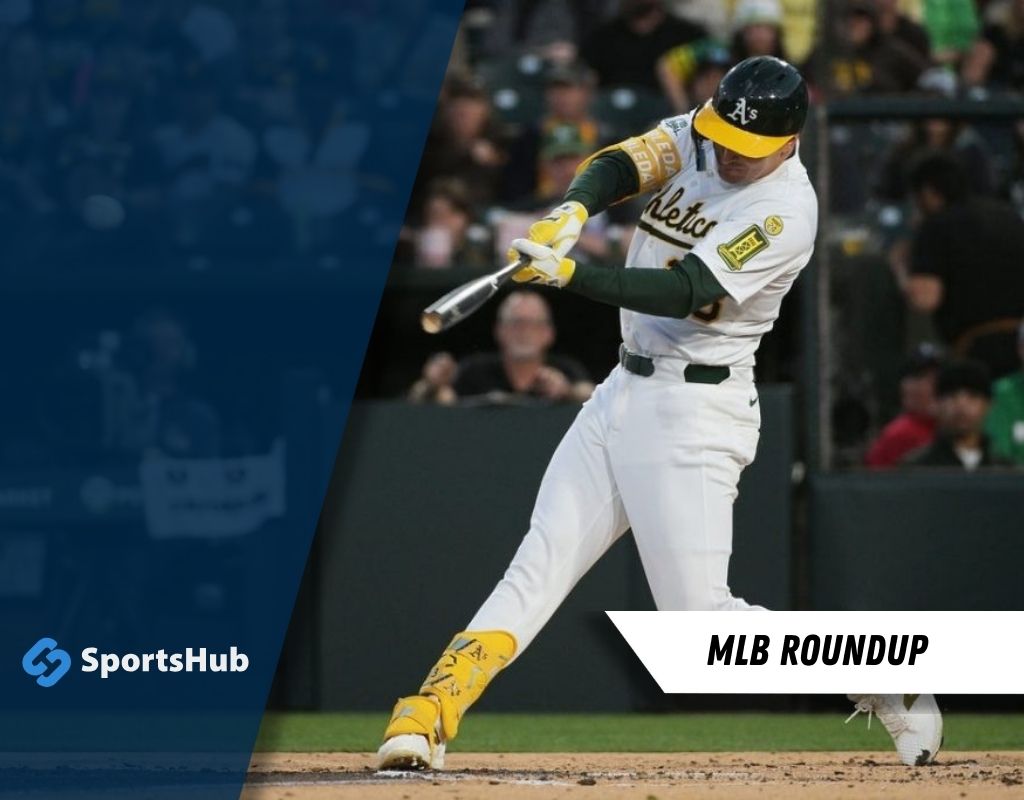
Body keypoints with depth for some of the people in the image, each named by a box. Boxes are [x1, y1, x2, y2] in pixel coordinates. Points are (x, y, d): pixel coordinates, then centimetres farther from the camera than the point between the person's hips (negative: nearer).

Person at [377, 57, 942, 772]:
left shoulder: (786, 211, -18)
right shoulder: (698, 136, 5)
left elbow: (684, 293, -26)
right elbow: (617, 166, -7)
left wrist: (569, 276, -36)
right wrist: (573, 212, -29)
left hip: (692, 411, -7)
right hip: (625, 391, 7)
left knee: (702, 615, -9)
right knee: (538, 565, -1)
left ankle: (894, 690, 5)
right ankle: (429, 718, -7)